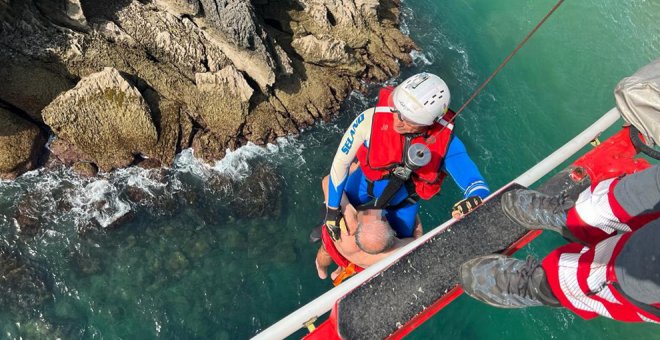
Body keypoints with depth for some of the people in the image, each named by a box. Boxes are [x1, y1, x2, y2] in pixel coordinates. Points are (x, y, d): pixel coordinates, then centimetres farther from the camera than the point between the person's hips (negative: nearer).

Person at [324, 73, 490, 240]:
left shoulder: (445, 141, -32)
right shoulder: (372, 118, -36)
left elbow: (477, 185, -26)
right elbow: (341, 162, -23)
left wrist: (475, 200, -52)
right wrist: (332, 209, -18)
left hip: (403, 204, 1)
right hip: (364, 188, 0)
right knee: (337, 225, 19)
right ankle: (327, 228, 56)